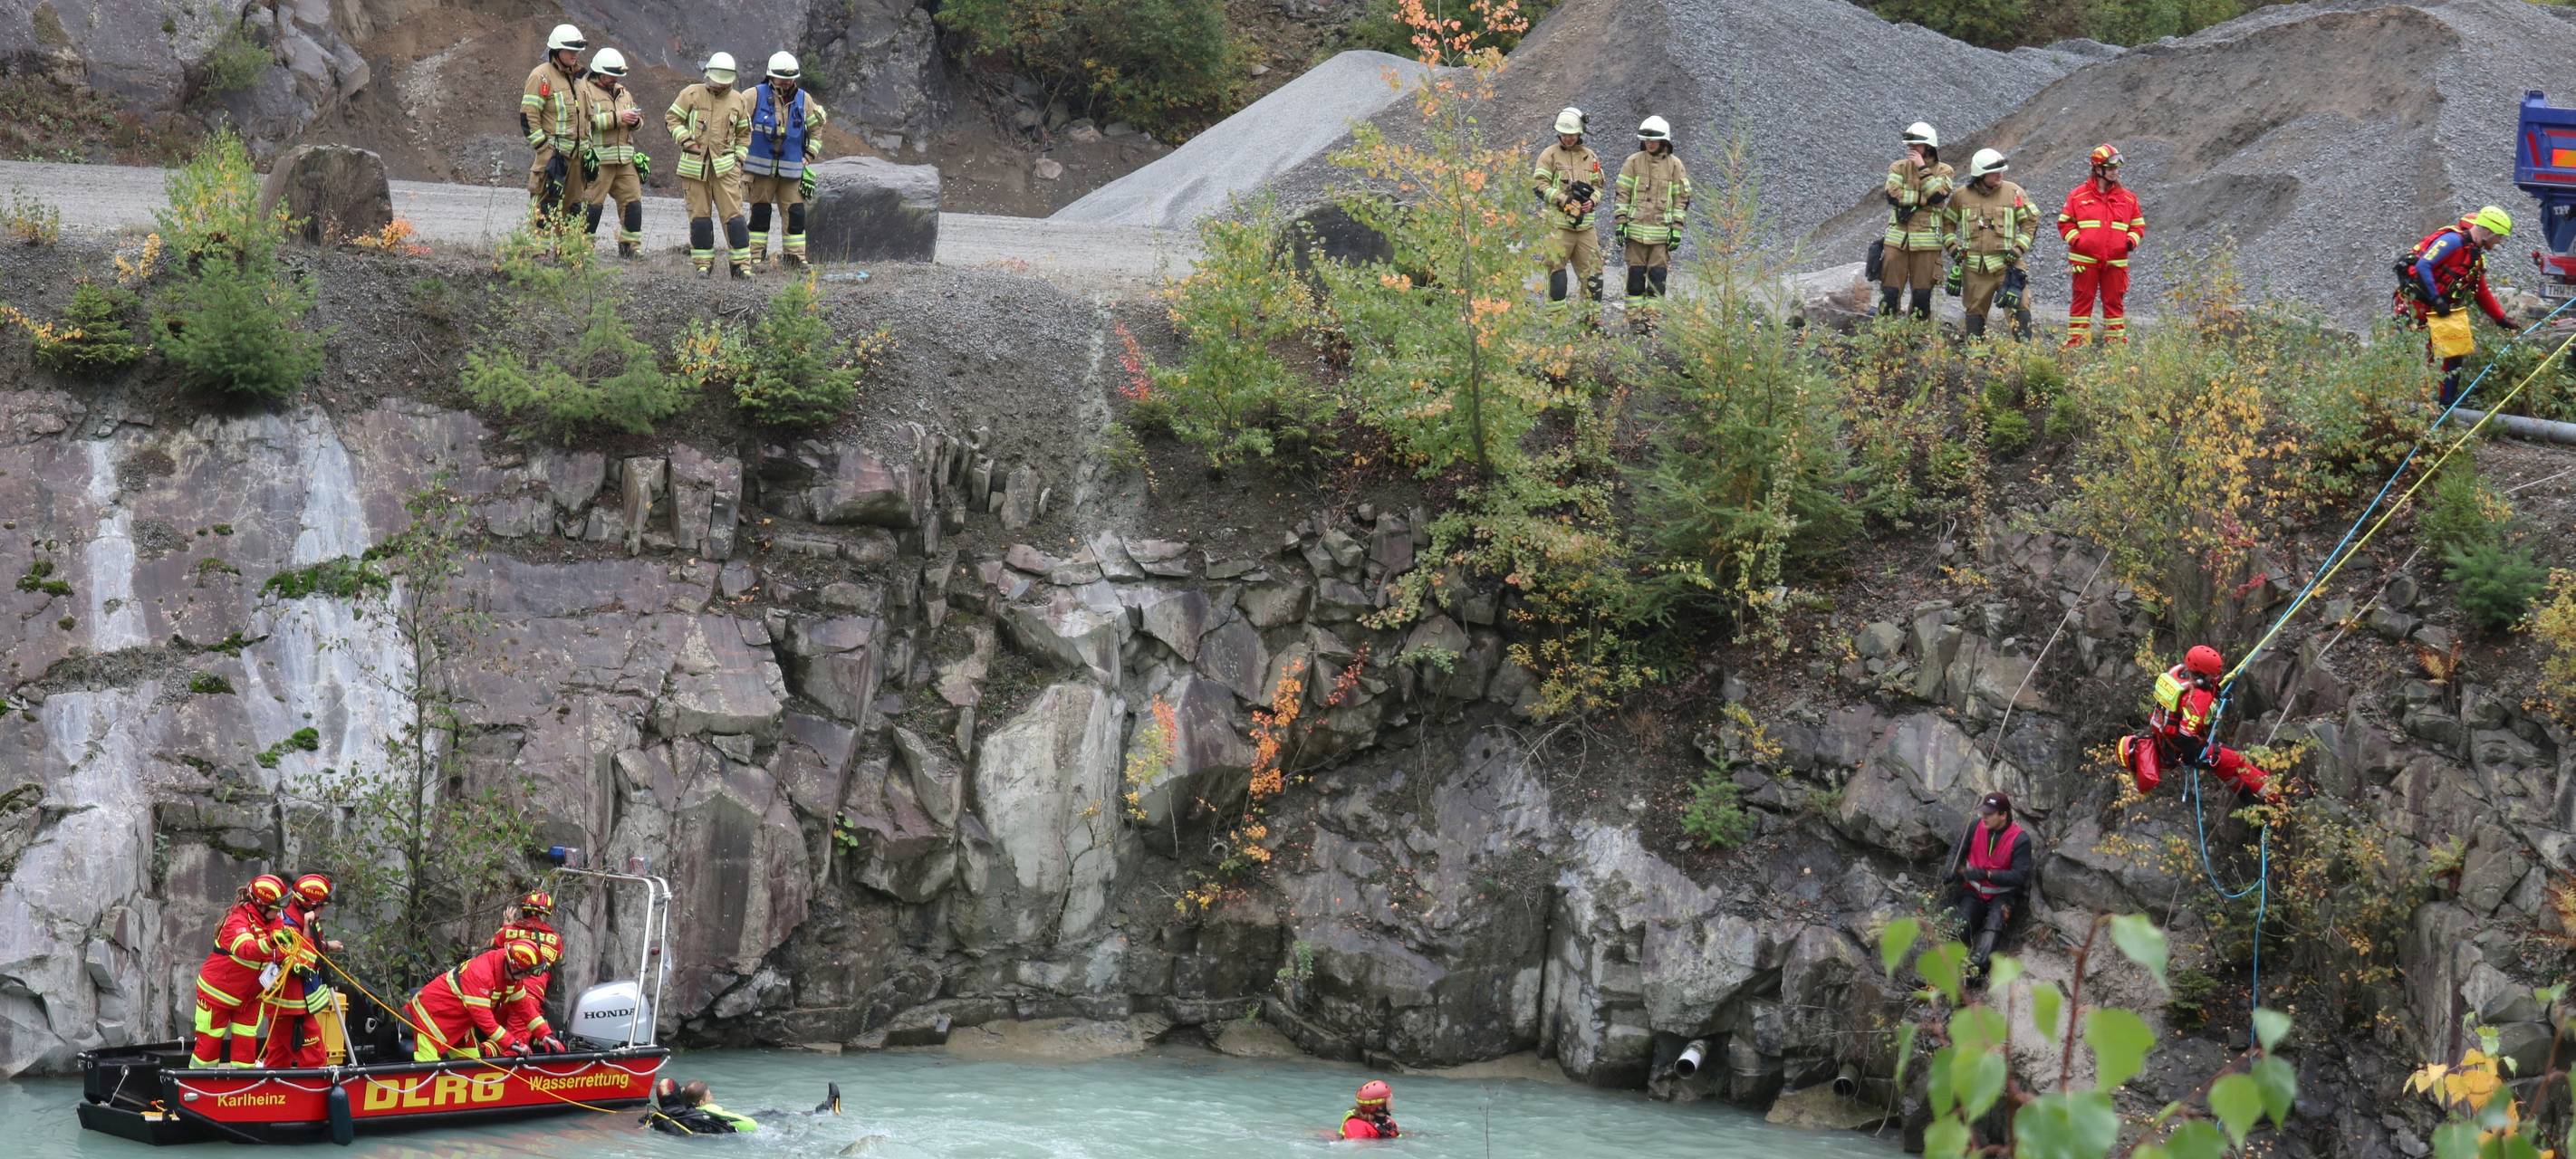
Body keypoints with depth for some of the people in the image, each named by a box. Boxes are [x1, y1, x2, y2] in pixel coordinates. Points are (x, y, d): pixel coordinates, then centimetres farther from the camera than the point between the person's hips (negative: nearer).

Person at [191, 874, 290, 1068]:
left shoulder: (274, 922, -3)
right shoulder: (238, 921, -27)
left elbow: (281, 952, -4)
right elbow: (246, 949, -46)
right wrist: (271, 942, -64)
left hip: (250, 996, 6)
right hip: (219, 991, -6)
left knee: (246, 1042, 3)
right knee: (210, 1041, 3)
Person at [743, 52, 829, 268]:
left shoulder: (804, 100, 6)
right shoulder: (755, 96, -4)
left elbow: (815, 130, 20)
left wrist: (808, 157, 10)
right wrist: (741, 156, -2)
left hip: (792, 168, 3)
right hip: (761, 167, -3)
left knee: (795, 213, -1)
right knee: (760, 213, 1)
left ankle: (795, 256, 5)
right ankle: (755, 256, 5)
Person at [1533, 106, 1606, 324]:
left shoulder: (1591, 157, 14)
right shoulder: (1550, 155, 1)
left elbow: (1598, 186, 19)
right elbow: (1539, 184, -5)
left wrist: (1592, 201, -3)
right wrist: (1563, 199, -15)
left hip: (1585, 223, 4)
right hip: (1558, 222, -4)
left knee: (1592, 271, 4)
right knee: (1557, 269, -5)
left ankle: (1593, 318, 11)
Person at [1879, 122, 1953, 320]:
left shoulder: (1943, 172, 6)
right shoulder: (1898, 168, 8)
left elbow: (1936, 194, -13)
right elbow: (1893, 195, -9)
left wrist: (1923, 169, -8)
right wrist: (1924, 198, -10)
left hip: (1926, 243, -1)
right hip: (1897, 238, 1)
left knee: (1922, 295, 3)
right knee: (1890, 293, -2)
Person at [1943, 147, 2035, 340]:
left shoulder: (2013, 192, 1)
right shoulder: (1962, 195, 4)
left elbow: (2031, 221, 5)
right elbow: (1947, 222, 16)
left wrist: (2018, 249, -4)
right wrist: (1953, 248, 5)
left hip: (2006, 264, -2)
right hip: (1975, 267, 2)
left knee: (2019, 308, -11)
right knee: (1975, 311, 9)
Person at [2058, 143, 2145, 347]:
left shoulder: (2128, 198, 10)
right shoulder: (2078, 195, 3)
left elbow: (2138, 225, 17)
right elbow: (2064, 222, 8)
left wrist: (2132, 241, -2)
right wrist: (2075, 240, -8)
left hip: (2116, 260, 2)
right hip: (2085, 260, -2)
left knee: (2115, 302, 6)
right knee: (2082, 300, 0)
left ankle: (2116, 343, 12)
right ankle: (2076, 342, 4)